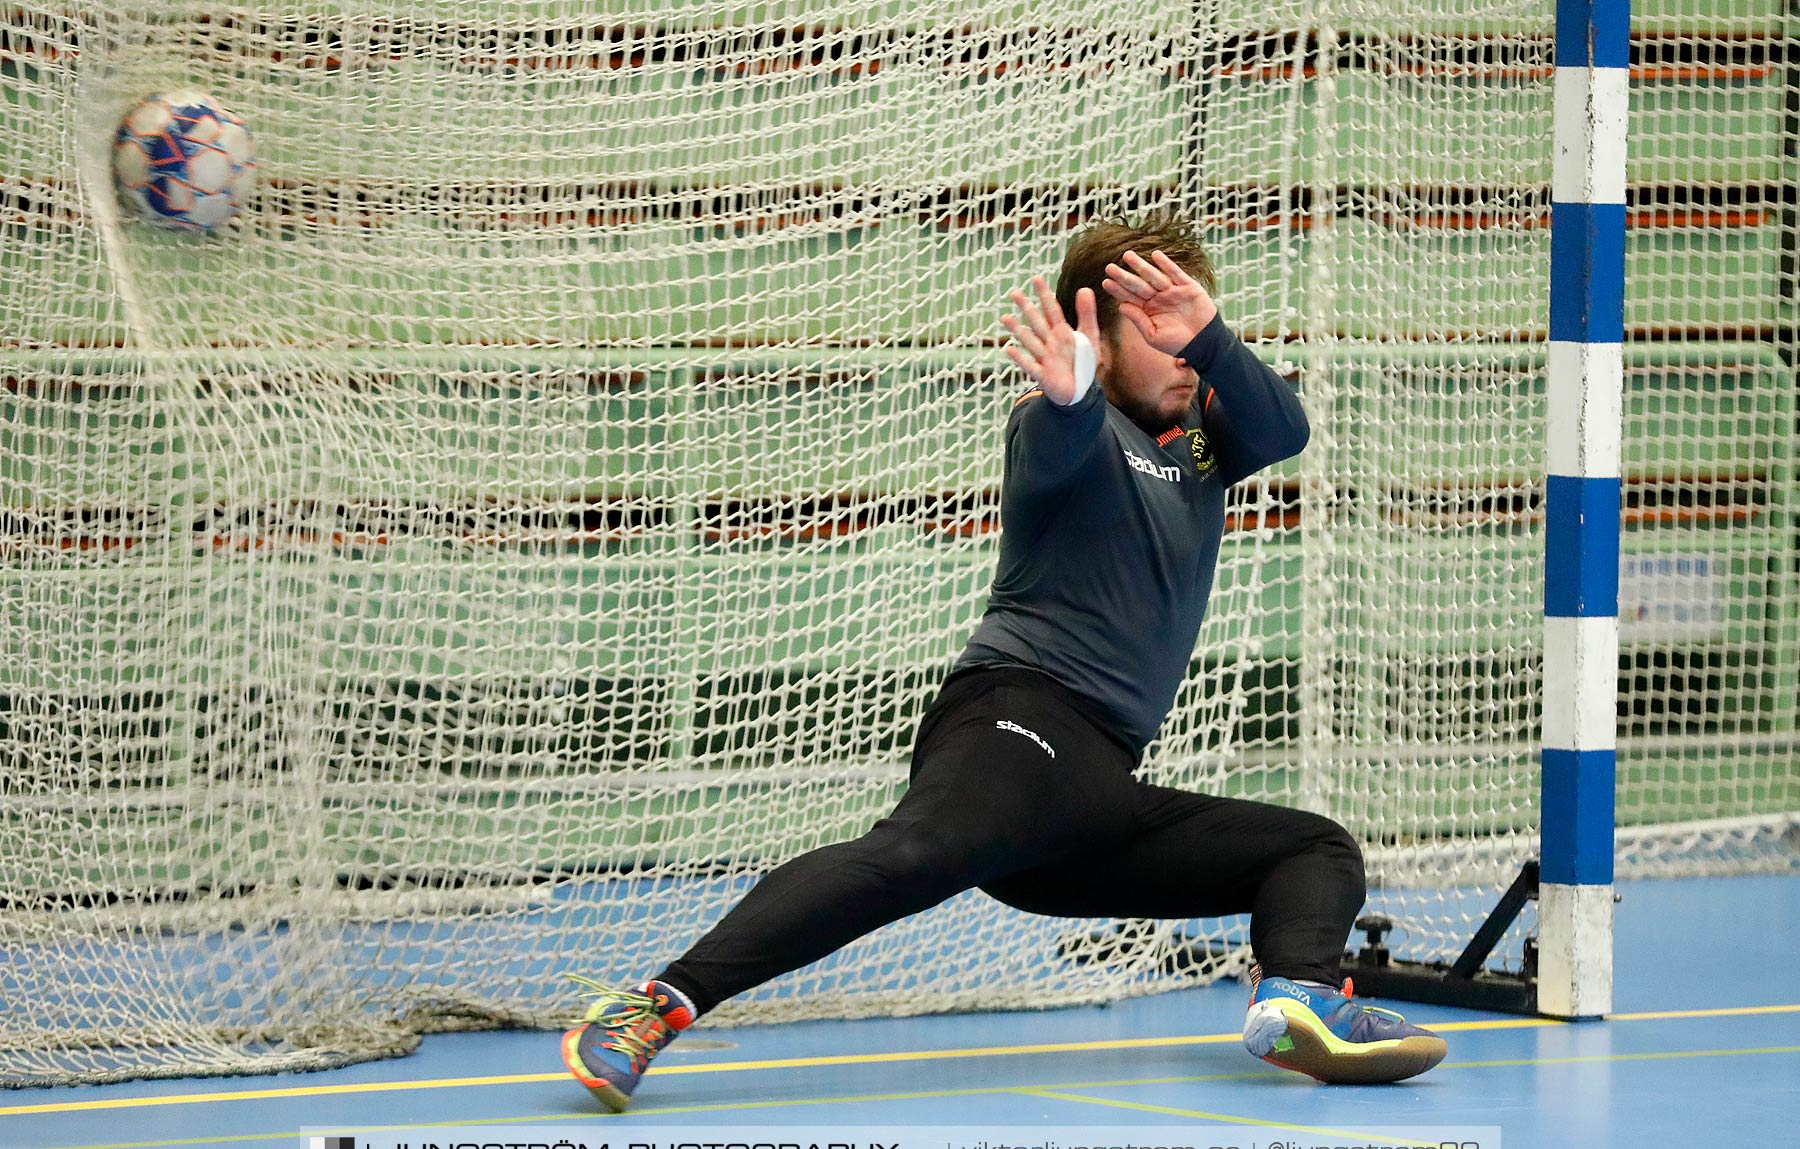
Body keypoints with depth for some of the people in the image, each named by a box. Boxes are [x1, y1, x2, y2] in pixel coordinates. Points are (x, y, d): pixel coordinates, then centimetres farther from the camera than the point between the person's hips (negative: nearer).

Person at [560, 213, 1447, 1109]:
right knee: (921, 850, -36)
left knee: (1321, 852, 7)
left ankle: (1298, 997, -24)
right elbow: (1052, 452, -22)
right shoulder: (1073, 429, 3)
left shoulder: (1202, 438, 23)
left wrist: (1207, 336, -19)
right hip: (1022, 714, -8)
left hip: (1101, 788, 8)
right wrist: (1066, 393, -47)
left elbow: (1283, 431, 1)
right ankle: (657, 1006, -47)